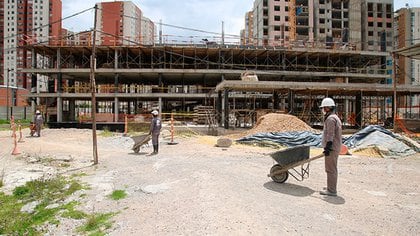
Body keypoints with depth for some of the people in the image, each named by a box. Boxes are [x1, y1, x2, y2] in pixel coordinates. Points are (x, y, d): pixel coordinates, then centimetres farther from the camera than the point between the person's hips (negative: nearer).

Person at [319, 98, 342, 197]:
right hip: (335, 147, 11)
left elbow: (330, 135, -21)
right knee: (332, 169, 16)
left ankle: (331, 190, 0)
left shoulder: (331, 118, -15)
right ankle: (331, 188, 26)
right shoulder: (335, 117, 19)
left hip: (331, 148, -11)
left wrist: (328, 147, -22)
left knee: (330, 169, -6)